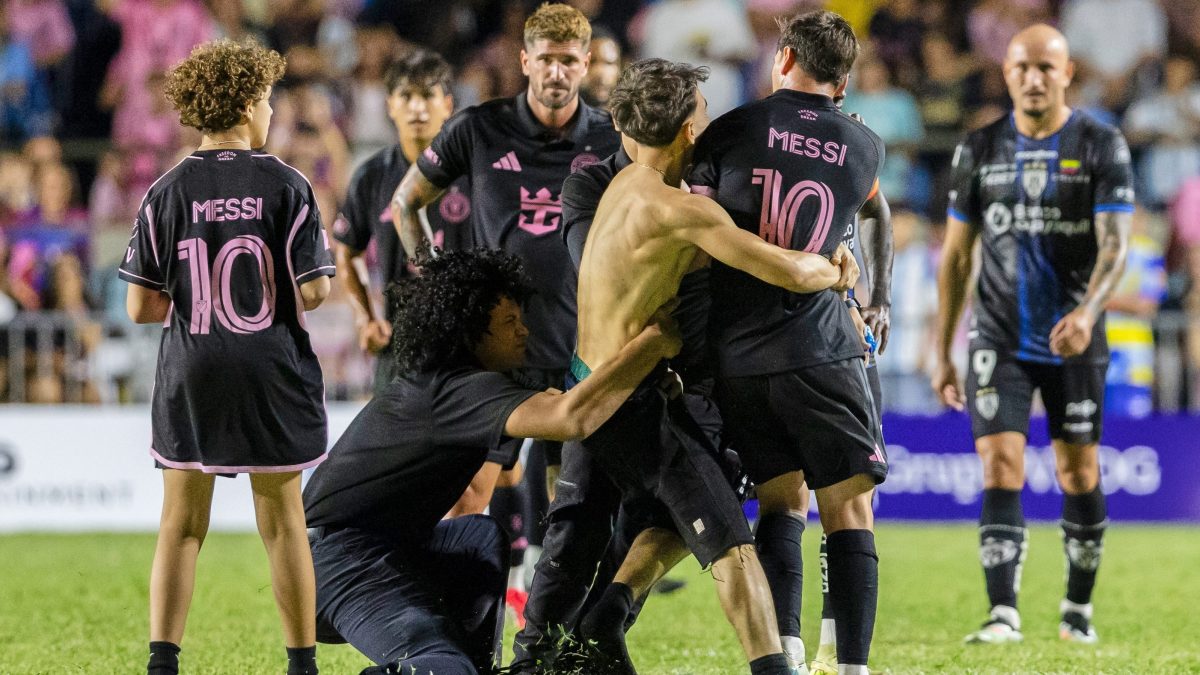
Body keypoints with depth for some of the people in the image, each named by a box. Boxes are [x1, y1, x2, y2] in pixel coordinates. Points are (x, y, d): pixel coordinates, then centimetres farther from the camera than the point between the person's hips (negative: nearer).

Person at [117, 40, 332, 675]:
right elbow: (312, 294, -10)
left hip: (189, 377, 1)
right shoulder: (285, 187, -7)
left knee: (181, 525, 6)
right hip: (270, 373, -1)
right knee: (283, 523, 9)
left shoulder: (167, 192, -2)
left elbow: (141, 307, -3)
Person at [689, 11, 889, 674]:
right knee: (848, 509, 2)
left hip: (735, 356, 2)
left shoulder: (733, 129, 3)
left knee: (781, 500, 14)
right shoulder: (866, 148, 7)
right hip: (818, 351, -2)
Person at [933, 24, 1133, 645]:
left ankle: (1079, 608, 23)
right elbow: (955, 256, 8)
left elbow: (1114, 245, -13)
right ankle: (1002, 615, -14)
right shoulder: (979, 151, 3)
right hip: (999, 339, 1)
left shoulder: (1101, 146, -4)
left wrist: (1087, 313, -32)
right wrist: (942, 355, 6)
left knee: (1079, 475, 7)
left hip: (1074, 342, -1)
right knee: (1000, 471, -11)